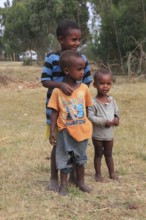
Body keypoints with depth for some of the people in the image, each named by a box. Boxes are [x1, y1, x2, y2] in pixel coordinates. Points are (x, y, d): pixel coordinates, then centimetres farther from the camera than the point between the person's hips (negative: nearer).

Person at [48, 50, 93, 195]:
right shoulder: (58, 91, -14)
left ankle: (80, 181, 37)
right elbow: (54, 112, -9)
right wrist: (52, 132, -10)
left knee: (80, 157, 19)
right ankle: (63, 184, 26)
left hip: (82, 130, 3)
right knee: (65, 158, 11)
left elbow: (87, 108, 5)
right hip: (66, 132, -3)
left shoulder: (84, 88, -5)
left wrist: (88, 125, 8)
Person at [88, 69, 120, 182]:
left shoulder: (111, 99, -1)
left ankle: (112, 172, 31)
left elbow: (117, 111, 11)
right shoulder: (93, 102, -20)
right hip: (98, 134, -5)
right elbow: (90, 117, -25)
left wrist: (116, 118, -10)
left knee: (109, 154, 19)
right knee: (98, 154, 11)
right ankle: (98, 174, 24)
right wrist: (104, 122, -26)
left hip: (109, 134, 5)